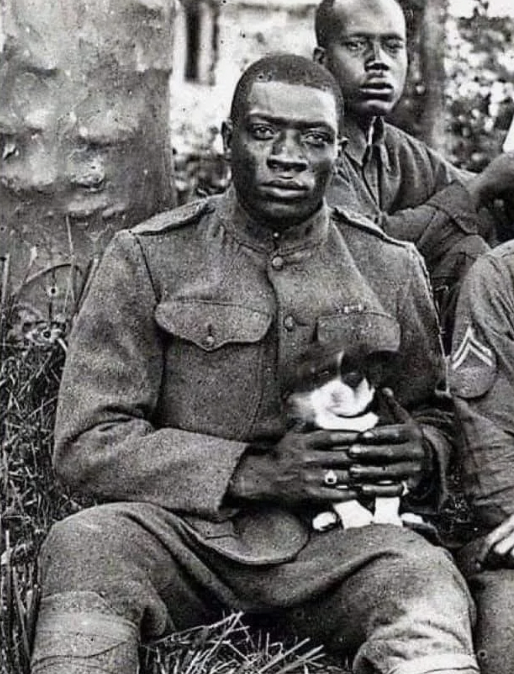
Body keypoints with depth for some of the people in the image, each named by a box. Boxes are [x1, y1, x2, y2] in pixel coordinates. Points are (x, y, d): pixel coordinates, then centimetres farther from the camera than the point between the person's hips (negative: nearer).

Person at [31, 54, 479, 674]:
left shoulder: (391, 269, 8)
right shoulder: (147, 258, 0)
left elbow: (432, 416, 21)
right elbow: (88, 444, -5)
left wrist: (418, 455, -6)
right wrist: (258, 473, -15)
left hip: (333, 535, 1)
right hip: (180, 525, 0)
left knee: (427, 582, -32)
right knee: (82, 546, -32)